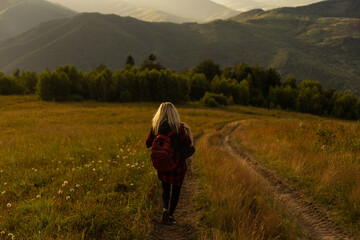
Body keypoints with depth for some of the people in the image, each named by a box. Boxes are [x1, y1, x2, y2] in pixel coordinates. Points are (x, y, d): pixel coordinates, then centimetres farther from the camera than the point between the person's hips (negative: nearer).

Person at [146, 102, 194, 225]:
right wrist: (189, 129, -3)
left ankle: (165, 209, -3)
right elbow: (190, 144, -13)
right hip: (178, 163, -3)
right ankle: (170, 215, 20)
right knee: (176, 189, 17)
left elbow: (148, 144, 3)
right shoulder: (178, 128, -18)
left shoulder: (155, 127, -7)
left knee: (165, 188, 21)